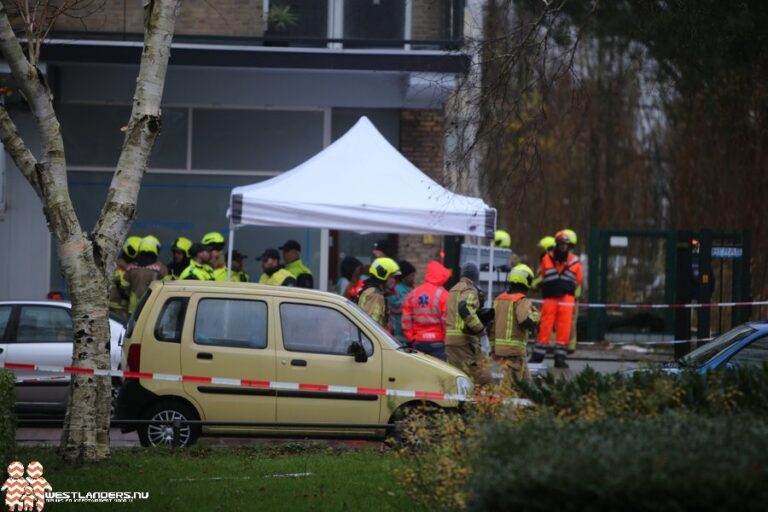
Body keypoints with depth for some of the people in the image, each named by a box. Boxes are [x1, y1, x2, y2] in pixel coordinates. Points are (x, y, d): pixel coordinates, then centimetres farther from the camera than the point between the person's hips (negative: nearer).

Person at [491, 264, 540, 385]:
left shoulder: (499, 300, 15)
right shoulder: (522, 301, -11)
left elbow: (492, 325, 18)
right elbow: (527, 322, -26)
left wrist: (493, 347, 23)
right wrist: (535, 314, -4)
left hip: (500, 348, 8)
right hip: (515, 349, -8)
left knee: (526, 381, 17)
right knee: (512, 383, -7)